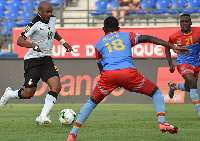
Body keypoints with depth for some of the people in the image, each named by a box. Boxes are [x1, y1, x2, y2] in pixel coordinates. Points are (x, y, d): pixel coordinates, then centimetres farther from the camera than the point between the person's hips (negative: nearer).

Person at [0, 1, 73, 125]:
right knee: (28, 93, -4)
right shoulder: (35, 24, -16)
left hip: (47, 59, 6)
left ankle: (43, 117, -16)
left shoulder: (52, 19, 6)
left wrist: (63, 42, 30)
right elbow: (19, 41, -24)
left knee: (56, 87, -16)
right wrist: (33, 45, -40)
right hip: (33, 60, -6)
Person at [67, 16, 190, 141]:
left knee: (92, 102, 20)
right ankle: (162, 122, -3)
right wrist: (173, 47, 7)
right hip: (129, 72, -1)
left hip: (108, 74, 1)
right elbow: (148, 38, 11)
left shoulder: (99, 43, 28)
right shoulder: (127, 35, 24)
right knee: (156, 92, 17)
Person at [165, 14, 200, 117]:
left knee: (188, 88, 17)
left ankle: (173, 86, 52)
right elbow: (167, 47, 8)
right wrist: (170, 64, 2)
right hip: (183, 63, -4)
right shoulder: (175, 36, -8)